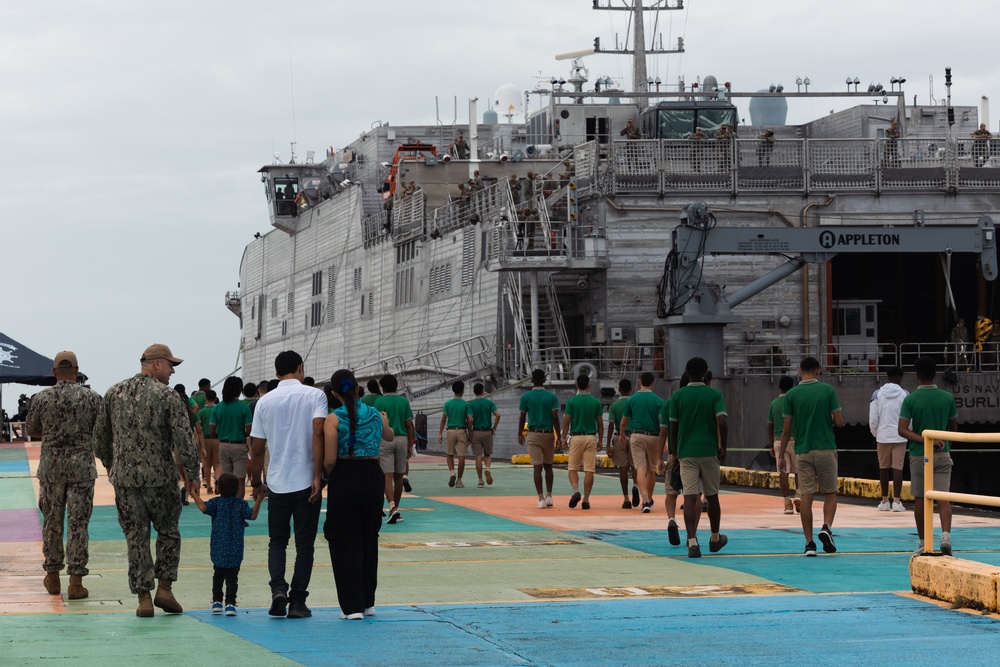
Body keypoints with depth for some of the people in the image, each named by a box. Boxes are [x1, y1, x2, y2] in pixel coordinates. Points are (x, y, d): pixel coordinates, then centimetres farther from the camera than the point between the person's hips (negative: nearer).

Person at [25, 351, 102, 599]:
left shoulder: (42, 398, -3)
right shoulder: (91, 397, -5)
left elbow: (31, 430, 10)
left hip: (51, 467, 1)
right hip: (82, 467, -1)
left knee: (52, 522, 14)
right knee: (78, 524, 1)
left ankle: (53, 577, 22)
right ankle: (76, 582, -3)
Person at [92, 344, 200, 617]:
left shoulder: (114, 393, 6)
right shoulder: (167, 396, -8)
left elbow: (100, 436, 13)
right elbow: (184, 439, -12)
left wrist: (111, 466, 26)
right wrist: (192, 474, -3)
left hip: (124, 478, 3)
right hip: (160, 477, -3)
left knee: (136, 538, 7)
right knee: (168, 532, 15)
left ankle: (144, 598, 4)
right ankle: (164, 588, 8)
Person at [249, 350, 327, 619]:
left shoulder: (264, 401, 6)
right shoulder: (314, 395, -2)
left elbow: (257, 449, 8)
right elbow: (318, 434, -15)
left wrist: (256, 483, 20)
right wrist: (318, 476, -15)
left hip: (277, 483, 2)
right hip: (306, 482, -2)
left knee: (277, 541, 14)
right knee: (304, 544, 6)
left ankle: (278, 588, -8)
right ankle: (297, 602, 3)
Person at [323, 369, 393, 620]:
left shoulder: (334, 419, -9)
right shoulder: (375, 415, 5)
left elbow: (329, 460, -14)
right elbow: (390, 437, 28)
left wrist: (328, 475, 8)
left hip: (344, 478, -4)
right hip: (373, 477, 4)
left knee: (345, 543, 2)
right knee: (368, 540, 18)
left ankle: (352, 606, -2)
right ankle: (367, 602, 25)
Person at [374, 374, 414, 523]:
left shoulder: (379, 402, -3)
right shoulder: (404, 401, 4)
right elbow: (409, 424, 4)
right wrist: (410, 446, 10)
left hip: (385, 440, -3)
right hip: (401, 439, 3)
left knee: (387, 476, -8)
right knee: (398, 476, 13)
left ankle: (392, 507, -26)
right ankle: (396, 508, 21)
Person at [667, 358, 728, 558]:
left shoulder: (678, 396, 1)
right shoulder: (714, 394, -1)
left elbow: (673, 427, 3)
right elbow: (722, 422, -10)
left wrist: (674, 453, 13)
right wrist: (723, 447, 1)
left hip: (686, 453, 0)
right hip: (709, 451, 0)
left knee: (690, 498, -6)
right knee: (712, 496, 15)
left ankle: (692, 542, -19)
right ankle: (715, 539, 30)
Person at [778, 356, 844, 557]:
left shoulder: (791, 394, 0)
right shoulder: (827, 390, -3)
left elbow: (787, 429, 0)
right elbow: (839, 422, -5)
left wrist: (781, 455, 8)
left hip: (803, 452, 1)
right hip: (826, 449, -1)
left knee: (806, 498, 3)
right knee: (830, 493, 13)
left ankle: (809, 543, 1)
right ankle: (826, 527, -10)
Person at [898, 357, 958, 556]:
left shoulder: (910, 399, -7)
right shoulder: (948, 398, 0)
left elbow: (902, 430, -15)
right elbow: (953, 427, 11)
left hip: (918, 455, -1)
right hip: (942, 454, 1)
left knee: (920, 498, 10)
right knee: (943, 496, -5)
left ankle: (923, 543, 17)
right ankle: (946, 534, -27)